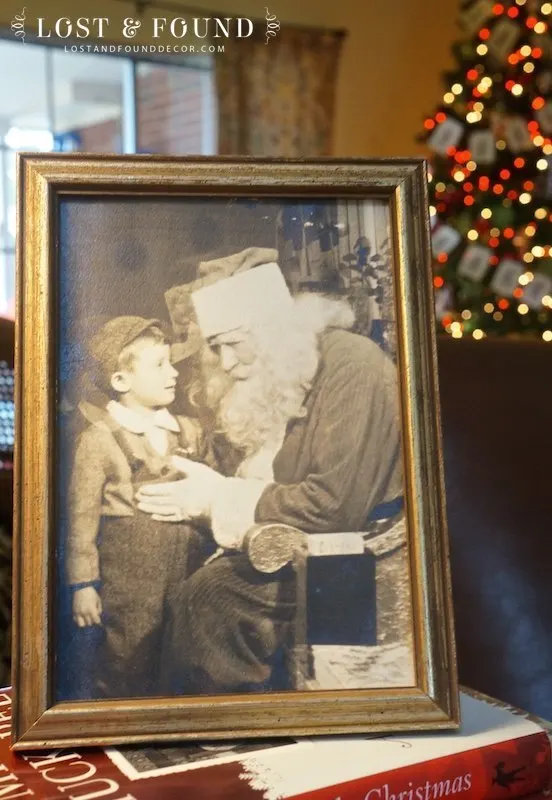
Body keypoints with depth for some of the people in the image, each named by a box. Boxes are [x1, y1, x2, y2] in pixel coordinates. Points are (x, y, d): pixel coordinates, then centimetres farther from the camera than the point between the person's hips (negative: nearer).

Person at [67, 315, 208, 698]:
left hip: (187, 575, 5)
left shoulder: (189, 431, 4)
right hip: (128, 582, -5)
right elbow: (82, 517, -7)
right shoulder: (99, 440, -10)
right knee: (128, 674, 8)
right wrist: (83, 585, -6)